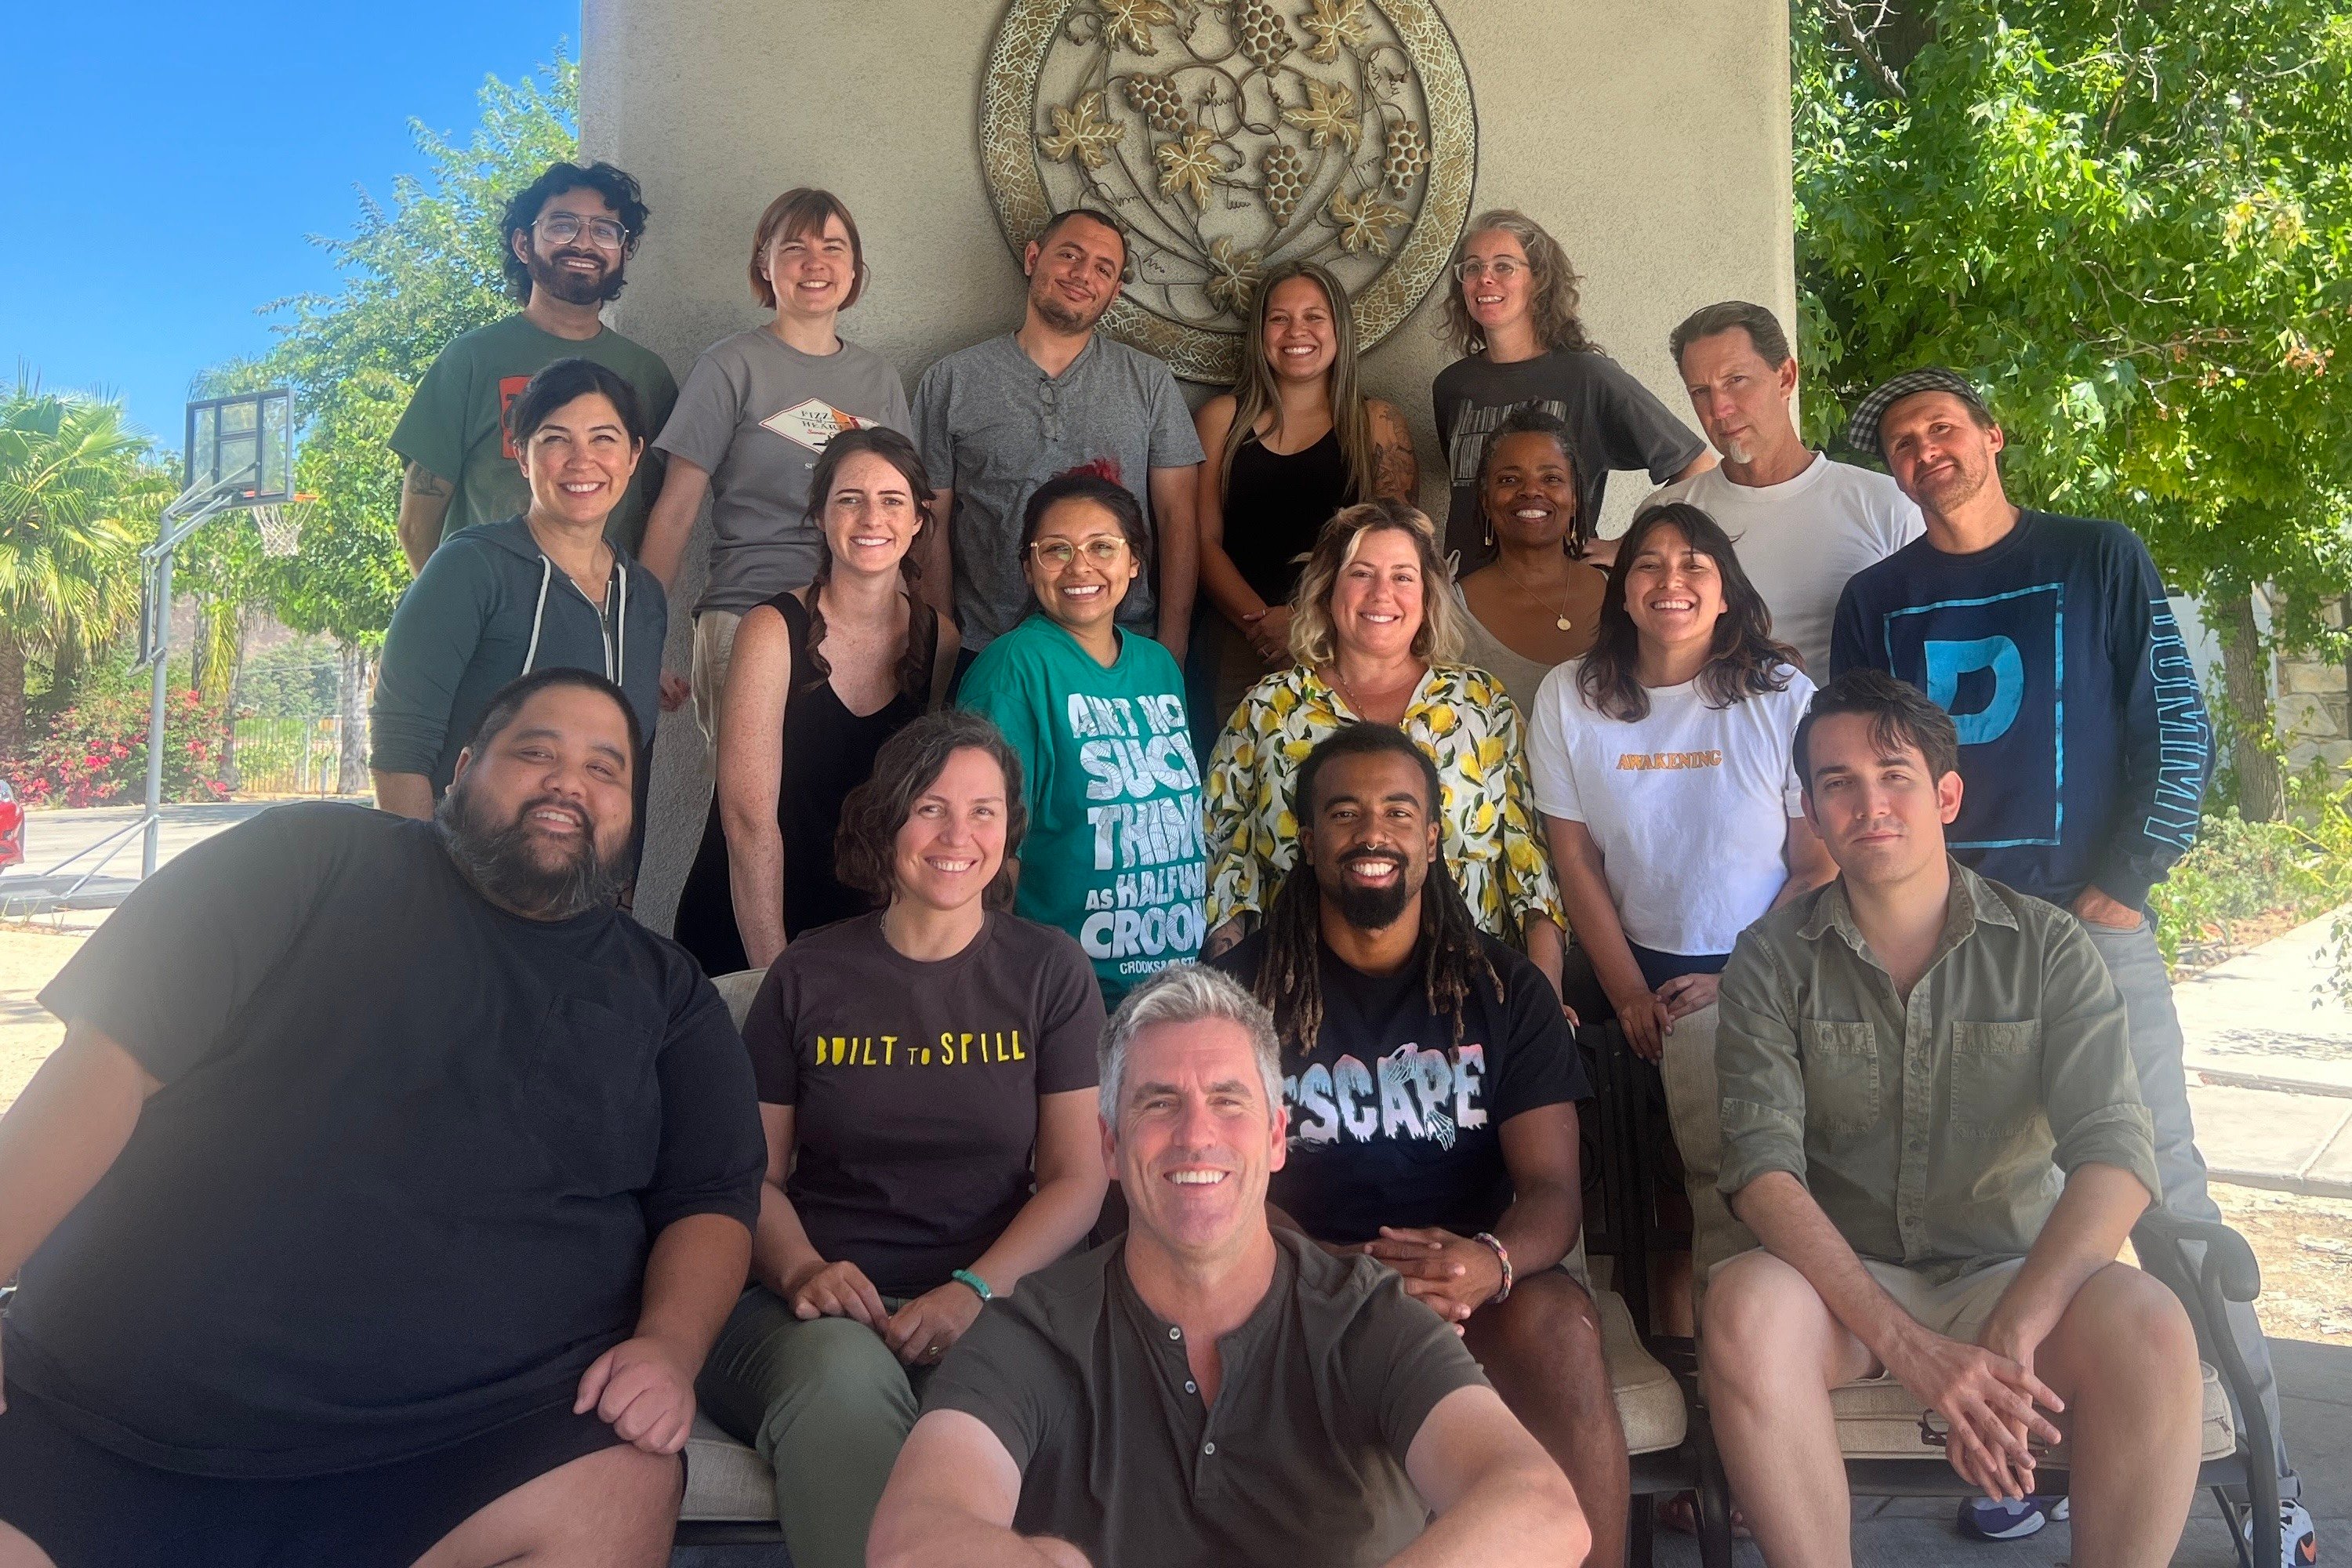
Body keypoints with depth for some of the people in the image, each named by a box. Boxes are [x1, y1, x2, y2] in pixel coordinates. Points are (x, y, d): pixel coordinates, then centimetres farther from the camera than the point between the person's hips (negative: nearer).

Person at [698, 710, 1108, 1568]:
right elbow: (756, 1173, 9)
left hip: (988, 1310, 0)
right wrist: (802, 1270, -13)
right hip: (823, 1309, 0)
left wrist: (973, 1291, -14)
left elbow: (1077, 1178, 3)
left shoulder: (1050, 971, 9)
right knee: (844, 1376, -37)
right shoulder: (809, 974, 10)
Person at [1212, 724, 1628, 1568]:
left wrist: (1490, 1263, -25)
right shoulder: (1247, 986, 2)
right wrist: (1343, 1275, -24)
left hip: (1477, 1275, 2)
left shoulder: (1504, 987, 6)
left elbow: (1552, 1187, -1)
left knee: (1559, 1328, -31)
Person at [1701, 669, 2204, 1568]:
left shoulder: (2046, 948, 1)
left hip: (2015, 1275, 1)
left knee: (2149, 1326, -30)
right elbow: (1763, 1170, -13)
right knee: (1745, 1307, -33)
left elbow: (2115, 1156, -12)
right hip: (1839, 1283, 0)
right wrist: (1910, 1347, -27)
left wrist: (2008, 1338, -28)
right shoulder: (1773, 960, -1)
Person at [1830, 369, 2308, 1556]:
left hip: (2092, 922, -2)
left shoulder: (2100, 559, 5)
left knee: (2164, 1181, -1)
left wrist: (2123, 884, -6)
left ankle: (2264, 1472, 11)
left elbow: (2180, 733, 2)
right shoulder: (1876, 601, 10)